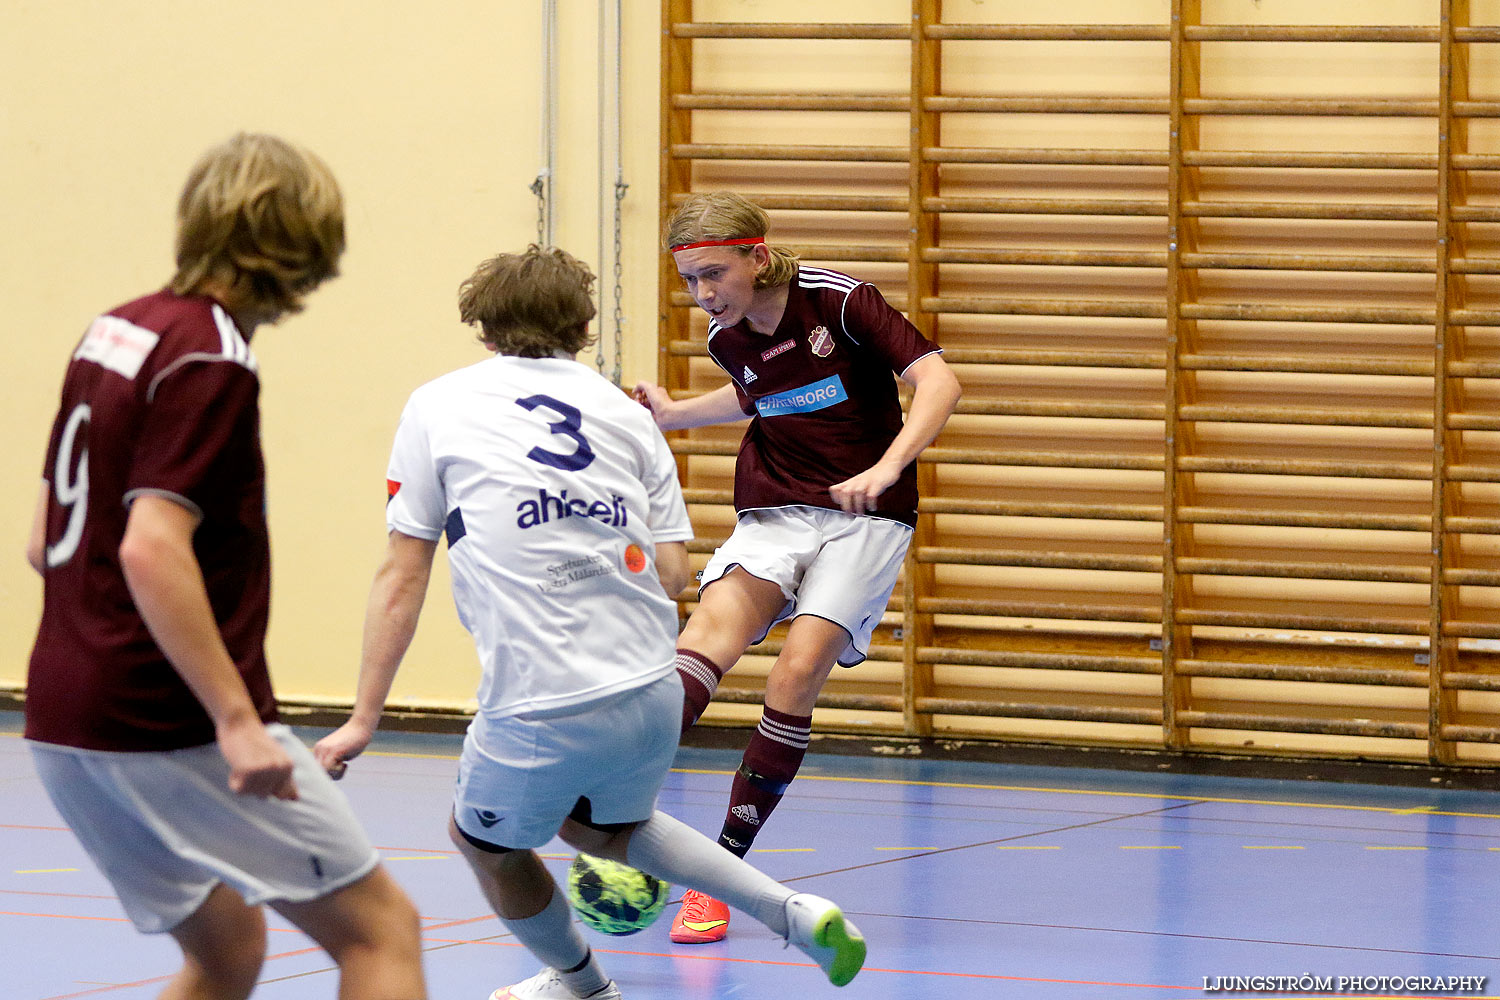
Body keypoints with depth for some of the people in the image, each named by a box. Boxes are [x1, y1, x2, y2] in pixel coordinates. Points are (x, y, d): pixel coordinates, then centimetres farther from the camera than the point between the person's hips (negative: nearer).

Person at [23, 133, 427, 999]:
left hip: (66, 727, 9)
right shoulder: (211, 361, -14)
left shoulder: (114, 333, 12)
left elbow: (46, 543, 18)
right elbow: (153, 551, -26)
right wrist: (237, 720, -27)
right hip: (172, 726, -9)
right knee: (381, 928, -2)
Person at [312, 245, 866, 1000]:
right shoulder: (625, 413, 13)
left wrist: (364, 718, 5)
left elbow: (401, 578, 3)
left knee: (486, 844, 26)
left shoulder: (437, 406, 6)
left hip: (541, 712, -5)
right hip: (654, 695, 5)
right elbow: (672, 571, 6)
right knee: (602, 826, 32)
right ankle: (796, 914, 21)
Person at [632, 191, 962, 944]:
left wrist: (886, 469, -31)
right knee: (716, 623, -26)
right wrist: (675, 415, 18)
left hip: (863, 516, -4)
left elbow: (937, 381, -19)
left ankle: (720, 871, -12)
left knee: (797, 674, -20)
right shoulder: (727, 336, 3)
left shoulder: (839, 301, -14)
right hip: (772, 511, 4)